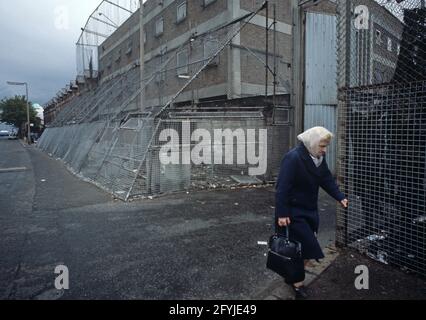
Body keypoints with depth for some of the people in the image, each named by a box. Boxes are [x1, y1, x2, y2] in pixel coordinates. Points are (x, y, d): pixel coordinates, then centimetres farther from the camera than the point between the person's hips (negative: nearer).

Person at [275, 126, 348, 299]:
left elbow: (327, 179, 11)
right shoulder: (293, 158, -23)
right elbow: (282, 187, -24)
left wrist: (340, 197, -1)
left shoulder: (319, 158, 4)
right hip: (295, 212, -8)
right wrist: (282, 213, -25)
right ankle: (297, 283, 17)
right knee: (308, 248, -3)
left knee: (305, 247, 14)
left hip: (310, 210, 8)